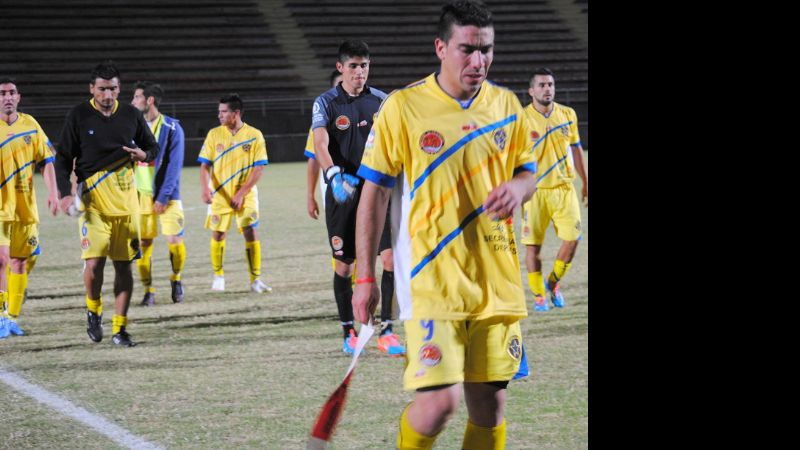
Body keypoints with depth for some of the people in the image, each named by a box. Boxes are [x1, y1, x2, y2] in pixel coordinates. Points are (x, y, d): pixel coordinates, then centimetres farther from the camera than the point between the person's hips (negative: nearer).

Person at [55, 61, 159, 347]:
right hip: (91, 196, -2)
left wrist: (143, 155, -7)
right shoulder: (79, 116, 0)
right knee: (94, 261, -15)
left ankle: (119, 329, 10)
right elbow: (63, 157, 3)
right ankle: (93, 310, 13)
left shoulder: (131, 115, 6)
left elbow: (153, 147, 18)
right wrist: (65, 193, -9)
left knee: (123, 264, 2)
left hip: (125, 197, 3)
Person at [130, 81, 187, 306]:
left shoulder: (172, 128, -5)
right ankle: (148, 291, 7)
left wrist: (163, 197, -13)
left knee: (175, 239, -7)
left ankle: (176, 279, 19)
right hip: (139, 193, 3)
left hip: (166, 195, -3)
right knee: (143, 243, -1)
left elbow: (174, 165, -9)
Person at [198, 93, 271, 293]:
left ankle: (256, 279, -5)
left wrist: (241, 193, -14)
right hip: (219, 195, 2)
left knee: (251, 233, -10)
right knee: (217, 234, 2)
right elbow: (205, 166, 1)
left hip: (245, 195, -2)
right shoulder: (214, 134, 1)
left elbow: (258, 169, -6)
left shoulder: (254, 135, -4)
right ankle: (218, 276, 20)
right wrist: (205, 189, -16)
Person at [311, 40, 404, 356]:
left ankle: (386, 330, -6)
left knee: (391, 257, -10)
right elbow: (320, 145, -16)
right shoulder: (326, 103, -3)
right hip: (342, 193, -2)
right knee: (344, 264, 5)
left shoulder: (380, 101, 6)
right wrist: (334, 174, -34)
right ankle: (349, 332, 19)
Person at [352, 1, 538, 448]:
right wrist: (366, 277, -4)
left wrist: (518, 187, -7)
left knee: (490, 405, 5)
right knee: (439, 401, -15)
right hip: (431, 280, -4)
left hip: (497, 281, 5)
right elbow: (374, 193, -2)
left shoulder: (506, 104, 7)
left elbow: (527, 171, 19)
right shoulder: (403, 107, -6)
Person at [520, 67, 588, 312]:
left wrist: (585, 181, 22)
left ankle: (553, 282, 18)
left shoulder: (568, 115, 6)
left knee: (572, 238, -6)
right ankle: (538, 295, 15)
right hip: (535, 191, -3)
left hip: (564, 188, 3)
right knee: (533, 245, -1)